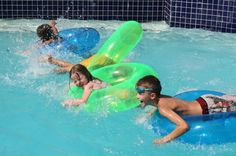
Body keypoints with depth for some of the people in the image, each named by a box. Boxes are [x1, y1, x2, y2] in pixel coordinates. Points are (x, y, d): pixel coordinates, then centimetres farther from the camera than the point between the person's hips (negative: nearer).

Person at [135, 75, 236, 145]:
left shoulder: (163, 108, -30)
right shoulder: (159, 98, -4)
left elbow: (184, 126, -40)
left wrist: (165, 139, -36)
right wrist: (153, 110, 12)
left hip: (208, 107, -7)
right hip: (204, 100, 7)